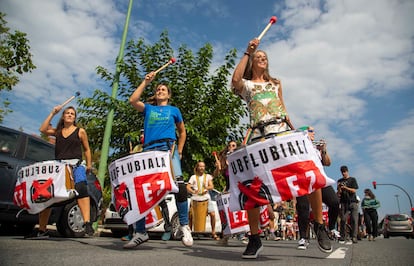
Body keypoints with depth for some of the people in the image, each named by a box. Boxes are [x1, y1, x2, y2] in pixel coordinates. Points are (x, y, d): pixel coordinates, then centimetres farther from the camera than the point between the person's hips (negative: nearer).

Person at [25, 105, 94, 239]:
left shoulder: (80, 131, 10)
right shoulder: (57, 131, 18)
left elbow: (87, 149, 12)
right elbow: (42, 129, 1)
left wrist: (89, 165, 1)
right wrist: (52, 114, 3)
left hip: (75, 165, -4)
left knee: (81, 188, -30)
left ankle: (87, 223, -37)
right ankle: (42, 230, 17)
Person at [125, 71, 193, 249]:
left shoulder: (174, 110, 21)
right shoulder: (148, 108, 22)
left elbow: (182, 132, 25)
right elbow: (133, 100, 3)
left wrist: (179, 151, 13)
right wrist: (145, 82, 6)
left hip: (168, 147, -2)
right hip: (149, 150, 2)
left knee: (179, 182, -23)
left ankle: (184, 226, -11)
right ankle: (140, 232, 6)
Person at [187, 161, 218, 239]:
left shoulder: (208, 176, 15)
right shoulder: (193, 177, 11)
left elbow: (211, 186, 2)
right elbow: (188, 187, 2)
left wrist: (207, 187, -21)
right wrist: (193, 191, -19)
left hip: (206, 197, 0)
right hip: (195, 198, 0)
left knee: (212, 214, -12)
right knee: (191, 215, -13)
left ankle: (213, 233, 3)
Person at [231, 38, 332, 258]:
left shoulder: (275, 83, 28)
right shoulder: (246, 84, 17)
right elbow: (235, 79, -8)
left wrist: (295, 130, 17)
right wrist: (247, 52, 1)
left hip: (283, 131, 3)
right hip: (259, 136, -2)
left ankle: (320, 226, 8)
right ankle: (254, 238, 5)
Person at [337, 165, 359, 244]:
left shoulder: (352, 179, 7)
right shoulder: (340, 181, 15)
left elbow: (354, 190, -2)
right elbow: (339, 193, 12)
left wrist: (345, 188, -15)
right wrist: (339, 188, -9)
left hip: (352, 202, -2)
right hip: (343, 202, 2)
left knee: (354, 220, -8)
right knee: (343, 220, -2)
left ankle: (354, 237, -7)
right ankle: (342, 237, 2)